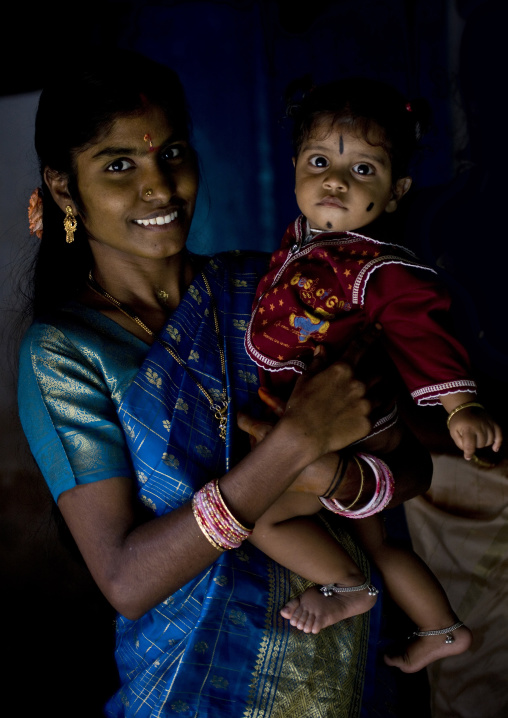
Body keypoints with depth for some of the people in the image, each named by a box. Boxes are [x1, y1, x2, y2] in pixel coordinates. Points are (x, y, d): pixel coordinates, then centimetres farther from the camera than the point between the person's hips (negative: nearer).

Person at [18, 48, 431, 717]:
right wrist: (296, 441, -31)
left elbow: (413, 466, -8)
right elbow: (126, 580, -24)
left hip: (340, 650, 3)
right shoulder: (61, 352, -16)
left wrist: (334, 475, -31)